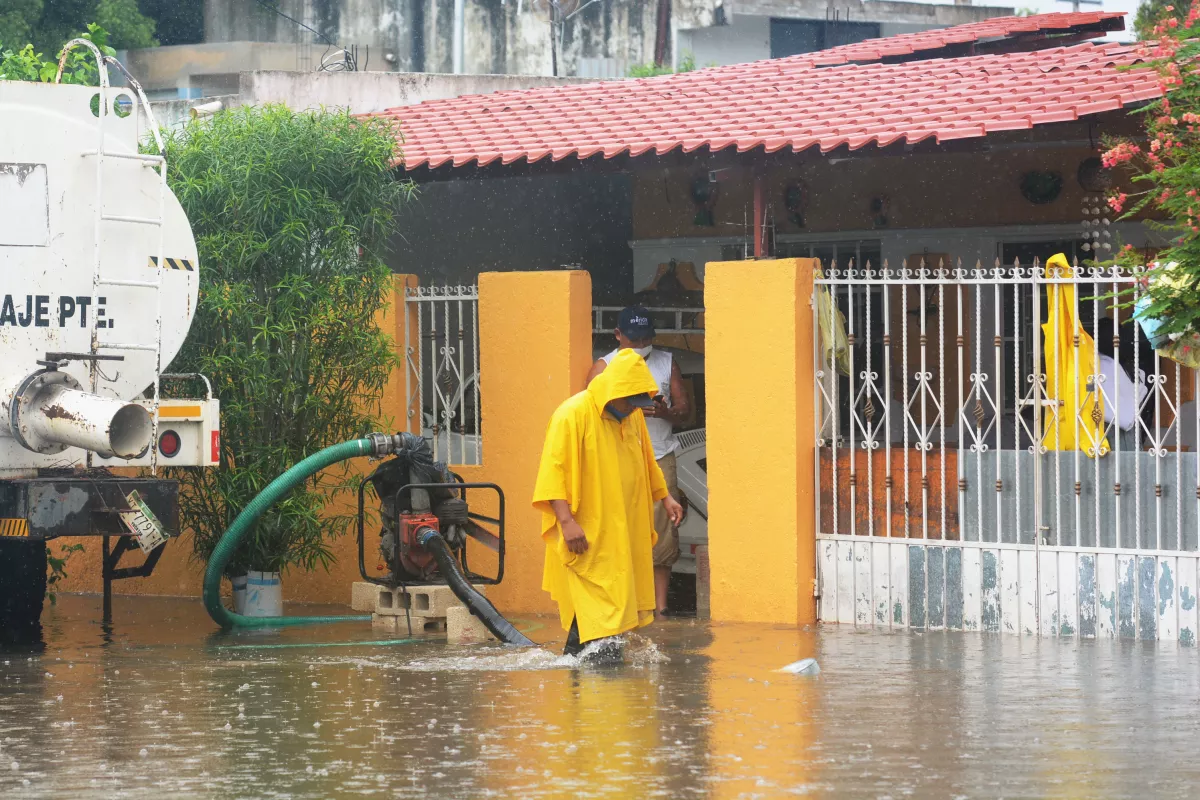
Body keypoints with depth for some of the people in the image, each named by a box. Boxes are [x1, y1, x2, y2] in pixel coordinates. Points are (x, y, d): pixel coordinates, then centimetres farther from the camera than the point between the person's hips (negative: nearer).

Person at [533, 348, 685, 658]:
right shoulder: (573, 415, -15)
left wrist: (665, 498, 20)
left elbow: (645, 461, 25)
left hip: (621, 527, 7)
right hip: (586, 530, -7)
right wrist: (566, 521, -25)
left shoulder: (633, 416, 8)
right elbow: (554, 470, -18)